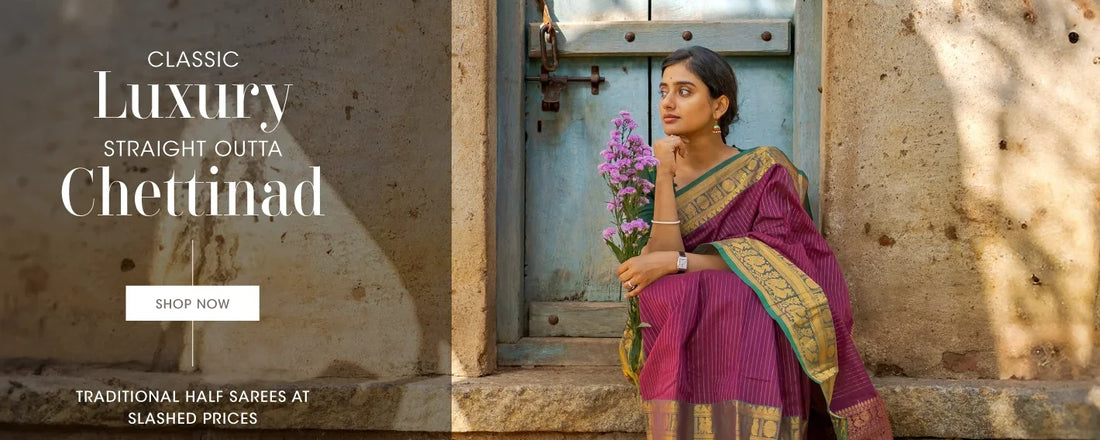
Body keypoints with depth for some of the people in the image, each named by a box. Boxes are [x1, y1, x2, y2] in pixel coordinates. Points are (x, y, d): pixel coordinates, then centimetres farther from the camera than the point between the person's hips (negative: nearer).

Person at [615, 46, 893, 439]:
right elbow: (661, 258, -9)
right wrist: (664, 176, -16)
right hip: (682, 320, 2)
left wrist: (677, 263, -17)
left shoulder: (764, 168, 0)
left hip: (756, 310, -1)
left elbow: (774, 256, -11)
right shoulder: (658, 175, 6)